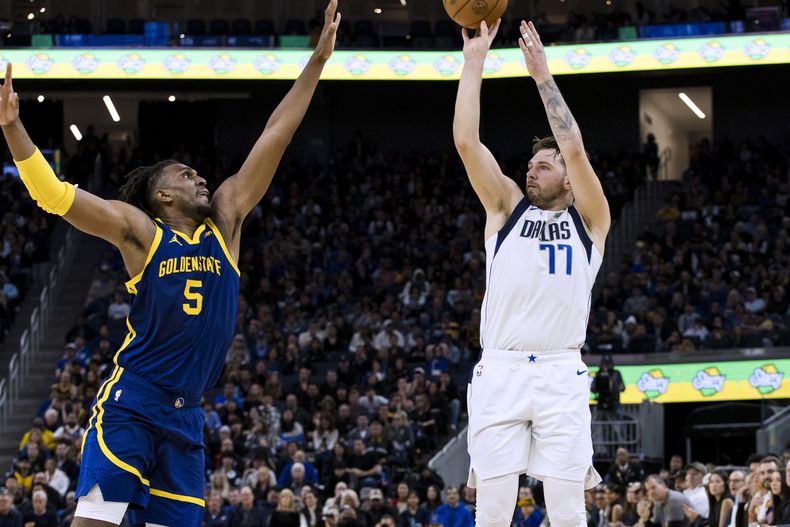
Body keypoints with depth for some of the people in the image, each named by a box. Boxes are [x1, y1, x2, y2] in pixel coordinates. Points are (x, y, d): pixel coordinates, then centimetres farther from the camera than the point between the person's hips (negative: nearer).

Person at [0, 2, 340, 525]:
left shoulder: (225, 222, 11)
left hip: (186, 414, 5)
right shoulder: (139, 231, 0)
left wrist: (318, 59, 8)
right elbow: (54, 194, -8)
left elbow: (274, 137, 9)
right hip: (130, 404, -5)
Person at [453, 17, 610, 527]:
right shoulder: (507, 209, 17)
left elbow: (575, 149, -3)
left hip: (562, 374, -1)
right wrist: (475, 59, 3)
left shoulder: (588, 220, 12)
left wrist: (542, 73, -1)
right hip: (500, 371, 1)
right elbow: (467, 141, 6)